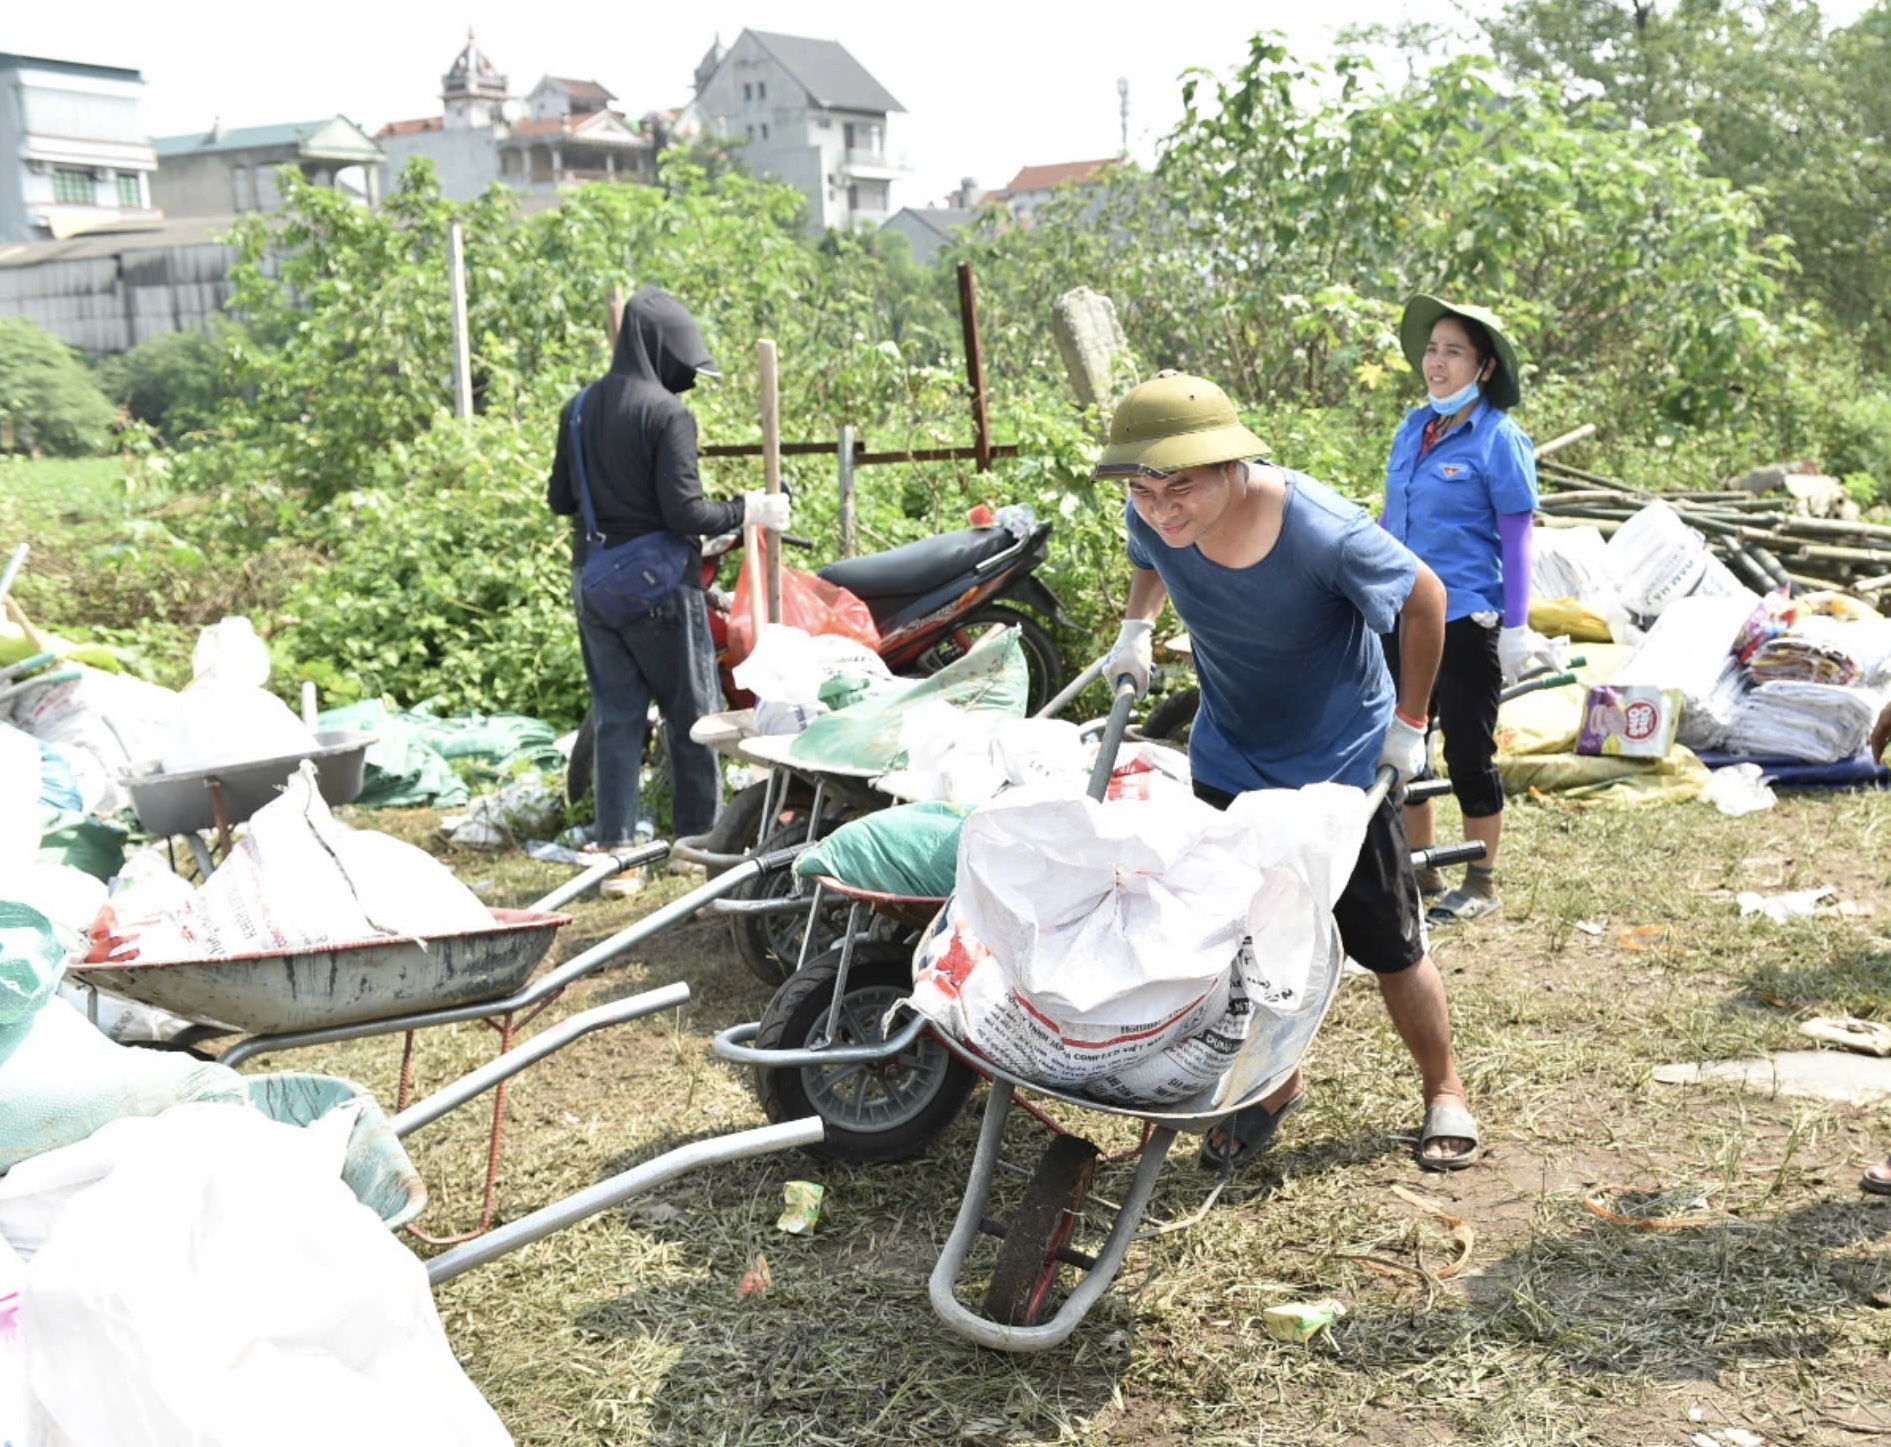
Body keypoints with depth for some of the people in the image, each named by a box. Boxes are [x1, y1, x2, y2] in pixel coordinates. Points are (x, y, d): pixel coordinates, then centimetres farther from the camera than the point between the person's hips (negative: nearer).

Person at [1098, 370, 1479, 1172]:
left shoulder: (1323, 531, -34)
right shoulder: (1153, 520, -21)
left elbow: (1425, 599, -15)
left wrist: (1408, 724, -9)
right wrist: (1135, 628, -3)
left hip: (1344, 762, -4)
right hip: (1228, 762, 4)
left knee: (1390, 946, 9)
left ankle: (1444, 1091, 33)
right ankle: (1275, 1083, 35)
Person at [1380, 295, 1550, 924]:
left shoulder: (1498, 439, -11)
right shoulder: (1413, 426, 6)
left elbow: (1516, 539, -10)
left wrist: (1516, 628, -12)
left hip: (1466, 619, -6)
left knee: (1468, 753, 4)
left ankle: (1482, 883, 20)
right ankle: (1421, 869, 30)